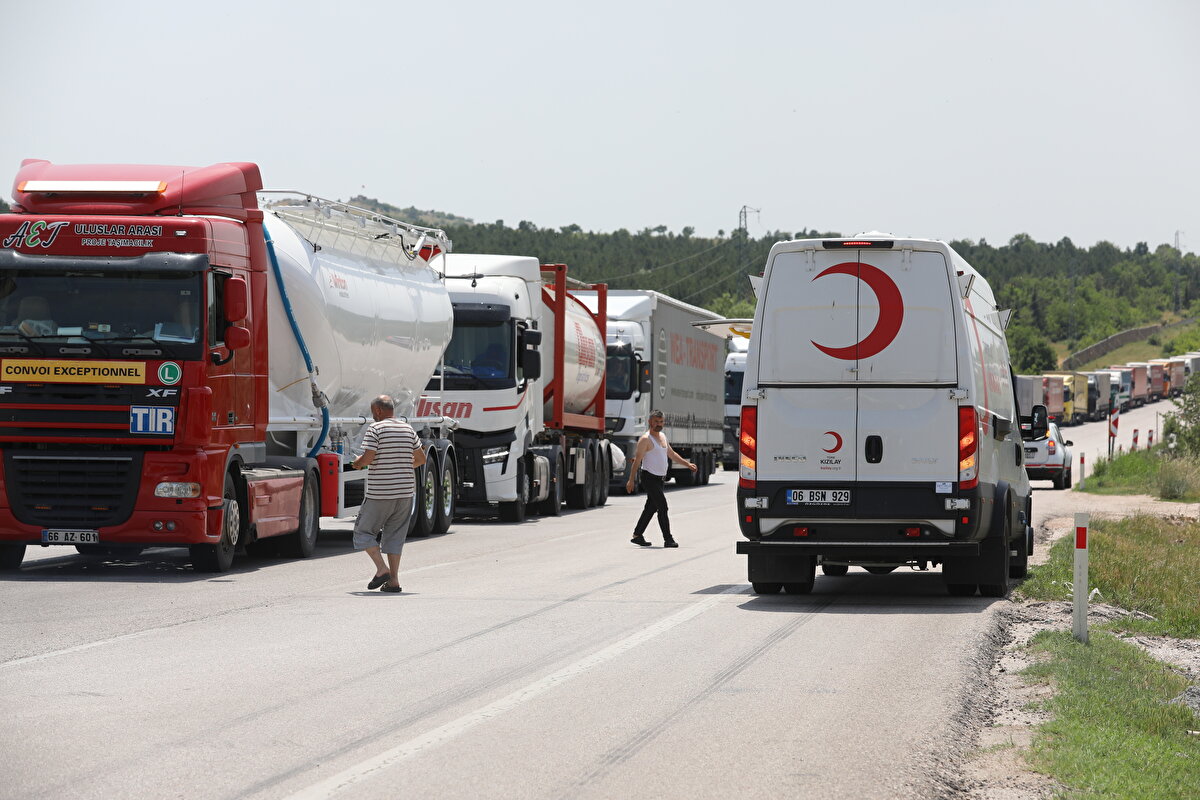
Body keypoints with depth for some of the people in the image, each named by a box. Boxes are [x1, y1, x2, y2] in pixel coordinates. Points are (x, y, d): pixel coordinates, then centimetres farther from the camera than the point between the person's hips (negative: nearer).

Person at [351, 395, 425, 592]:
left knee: (364, 531, 8)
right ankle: (393, 580, 5)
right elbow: (421, 459, 15)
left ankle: (382, 568, -6)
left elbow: (367, 458, -16)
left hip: (380, 493, -6)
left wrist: (357, 463, 5)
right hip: (405, 491, 6)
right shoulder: (408, 429, 9)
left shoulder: (375, 429, -9)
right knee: (395, 535, 10)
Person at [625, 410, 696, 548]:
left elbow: (672, 454, 26)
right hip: (649, 478, -9)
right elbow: (637, 460, -14)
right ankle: (668, 539, -12)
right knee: (662, 507, -12)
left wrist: (688, 464, 21)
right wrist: (631, 480, -18)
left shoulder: (662, 436, 14)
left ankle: (637, 535, 21)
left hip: (659, 479, 9)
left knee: (651, 508, 12)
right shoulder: (646, 439, -12)